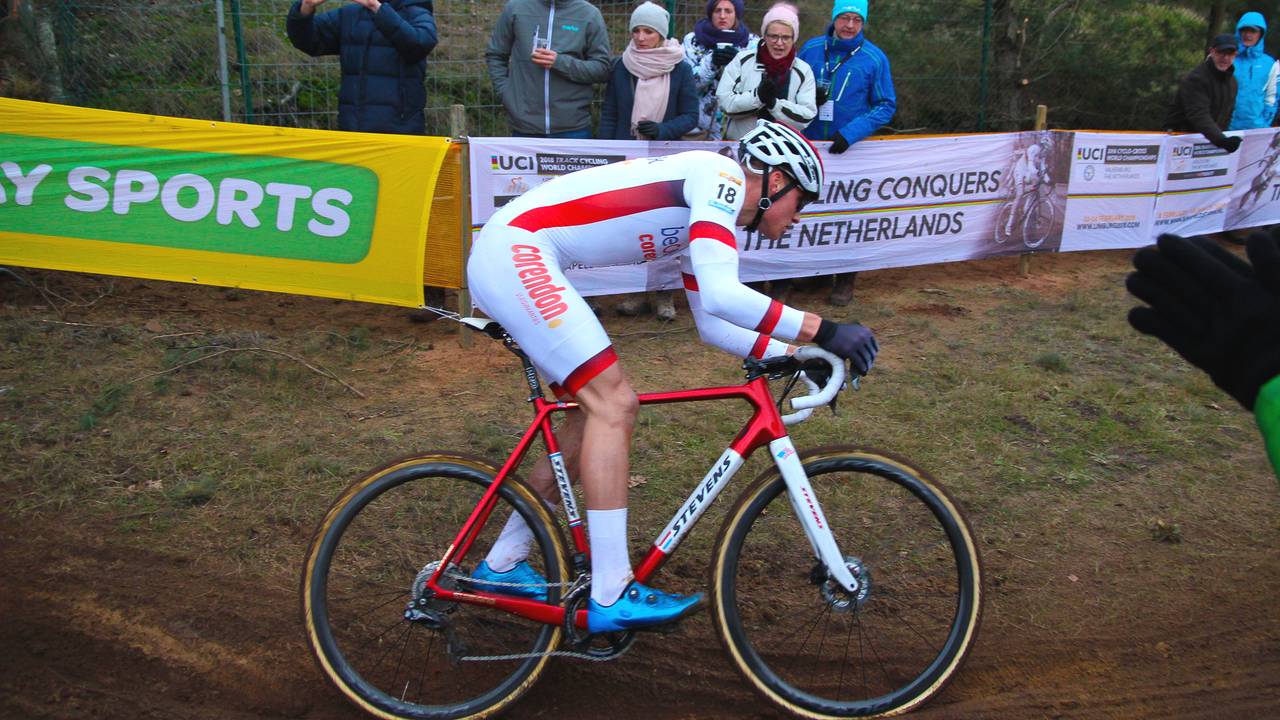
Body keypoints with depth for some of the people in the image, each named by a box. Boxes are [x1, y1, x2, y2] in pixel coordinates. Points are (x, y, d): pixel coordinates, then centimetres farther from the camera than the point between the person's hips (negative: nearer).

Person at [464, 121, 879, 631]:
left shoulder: (708, 214, 19)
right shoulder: (720, 175, -10)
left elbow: (712, 324, 23)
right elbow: (719, 296, -24)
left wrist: (791, 355, 13)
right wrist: (822, 330, -20)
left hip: (509, 257, 10)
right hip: (515, 250, -10)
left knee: (598, 409, 12)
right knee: (614, 404, -13)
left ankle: (502, 565, 23)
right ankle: (611, 597, -9)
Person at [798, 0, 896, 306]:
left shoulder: (875, 58, -6)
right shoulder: (811, 48, 0)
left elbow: (886, 106, -5)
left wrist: (851, 132, -18)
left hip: (852, 149, -2)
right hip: (810, 144, 3)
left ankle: (845, 279, 16)